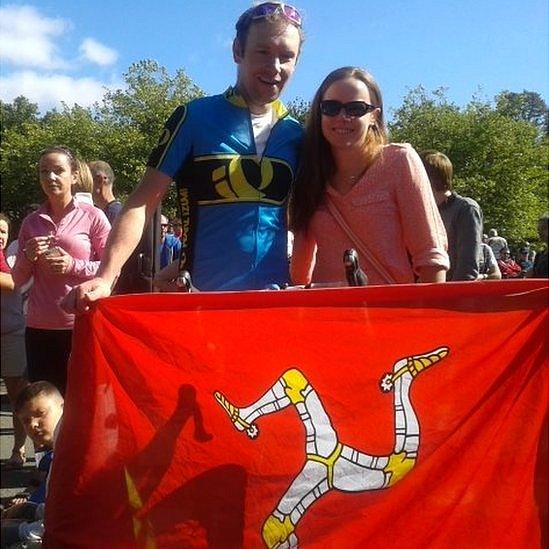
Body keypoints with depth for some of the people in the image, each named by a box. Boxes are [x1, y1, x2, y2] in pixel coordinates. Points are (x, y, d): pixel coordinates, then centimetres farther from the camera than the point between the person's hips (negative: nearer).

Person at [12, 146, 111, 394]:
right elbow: (18, 280, 16)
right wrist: (27, 257, -4)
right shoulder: (31, 222, 12)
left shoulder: (92, 216, -1)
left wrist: (74, 266, -16)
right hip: (39, 327, 4)